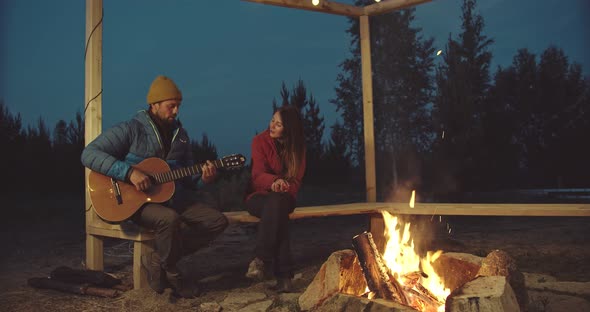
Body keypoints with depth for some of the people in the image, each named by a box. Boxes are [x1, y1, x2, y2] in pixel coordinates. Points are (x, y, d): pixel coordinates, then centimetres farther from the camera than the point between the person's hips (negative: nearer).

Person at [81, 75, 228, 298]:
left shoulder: (180, 134, 11)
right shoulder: (131, 129, -9)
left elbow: (187, 176, 16)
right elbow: (89, 154, -18)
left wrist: (203, 179, -8)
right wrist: (129, 172, -28)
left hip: (171, 198, 7)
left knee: (217, 220, -9)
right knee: (170, 219, -38)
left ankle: (156, 260, -5)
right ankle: (172, 275, -9)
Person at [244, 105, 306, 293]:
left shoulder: (298, 147, 4)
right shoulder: (260, 141, -3)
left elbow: (296, 180, 0)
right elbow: (258, 175, -14)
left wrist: (283, 187, -23)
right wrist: (274, 181, -37)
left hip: (284, 197, 1)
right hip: (259, 196, -1)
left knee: (276, 203, -37)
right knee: (277, 212, -36)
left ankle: (262, 260, -38)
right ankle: (283, 274, -40)